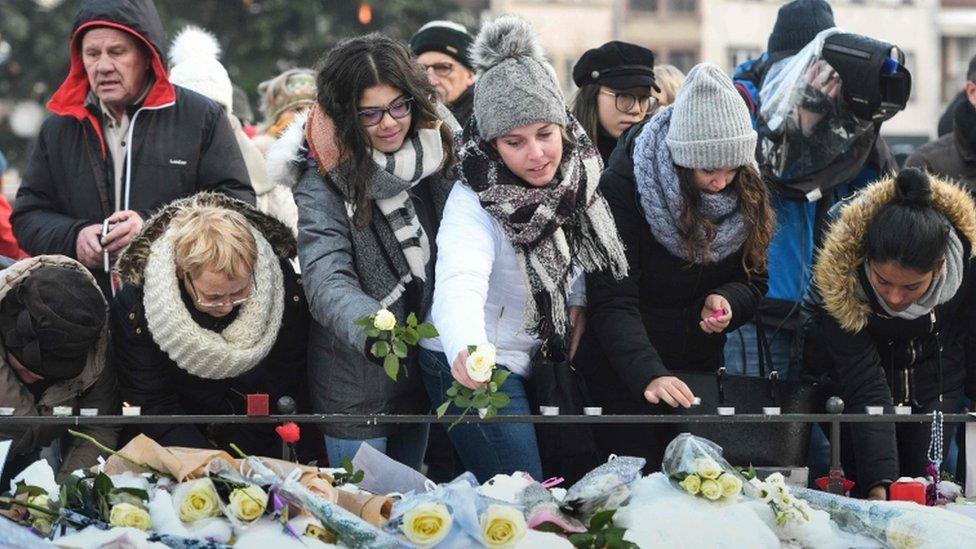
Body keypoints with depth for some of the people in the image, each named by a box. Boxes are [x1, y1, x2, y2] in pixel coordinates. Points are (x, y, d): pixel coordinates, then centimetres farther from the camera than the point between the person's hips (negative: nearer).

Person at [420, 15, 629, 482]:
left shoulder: (575, 176, -5)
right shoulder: (473, 202, -26)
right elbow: (459, 285, -44)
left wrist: (578, 304, 0)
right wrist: (466, 351, -62)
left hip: (527, 360, 7)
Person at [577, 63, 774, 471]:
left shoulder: (746, 192, -4)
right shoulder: (623, 187, -20)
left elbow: (753, 280, 7)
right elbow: (612, 303, -26)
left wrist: (727, 301, -17)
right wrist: (649, 375, -40)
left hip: (700, 368, 5)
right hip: (622, 372, -5)